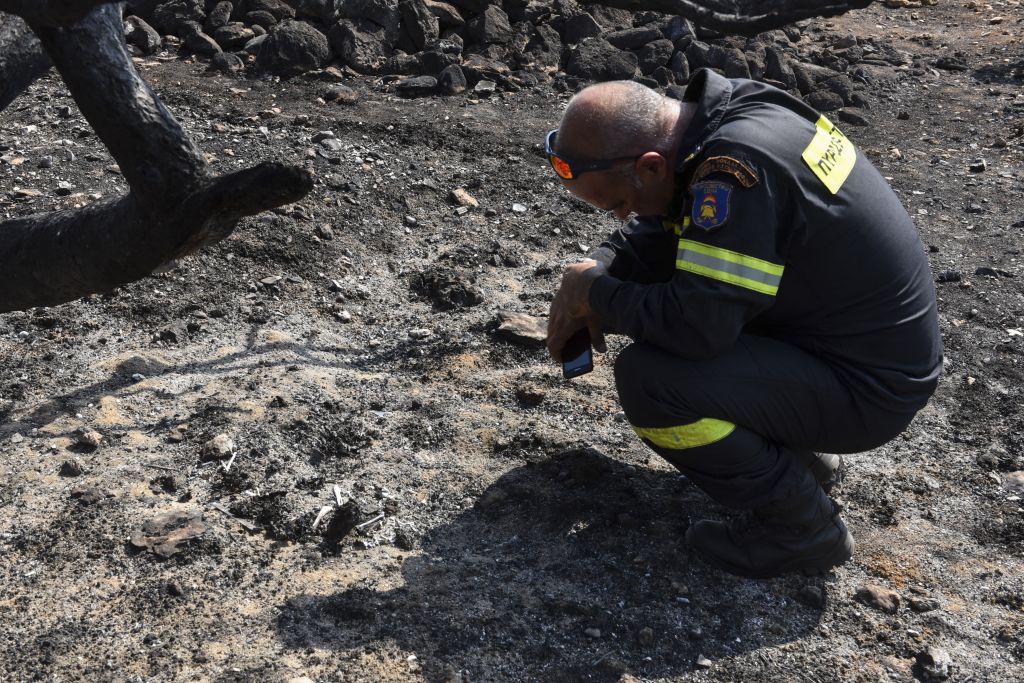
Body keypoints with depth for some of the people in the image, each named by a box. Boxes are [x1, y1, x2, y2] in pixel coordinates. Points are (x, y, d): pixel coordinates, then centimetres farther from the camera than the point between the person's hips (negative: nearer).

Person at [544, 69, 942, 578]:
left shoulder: (737, 167, -29)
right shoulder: (731, 113, -1)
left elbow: (697, 324, -32)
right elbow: (660, 229, 12)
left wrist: (598, 293, -15)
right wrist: (596, 270, -5)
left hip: (868, 386, -9)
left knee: (646, 378, -23)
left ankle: (800, 527, -2)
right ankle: (800, 450, 19)